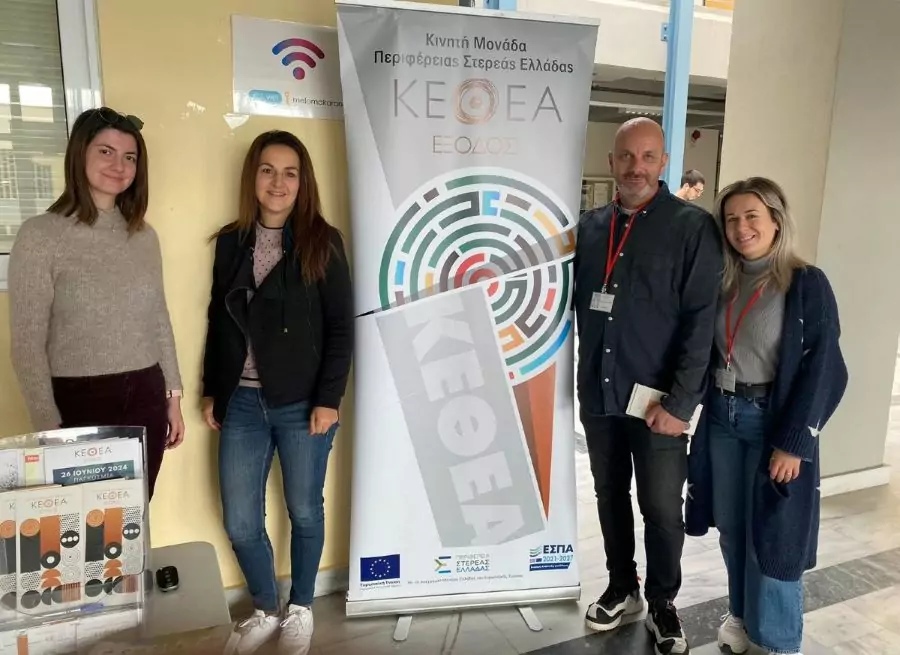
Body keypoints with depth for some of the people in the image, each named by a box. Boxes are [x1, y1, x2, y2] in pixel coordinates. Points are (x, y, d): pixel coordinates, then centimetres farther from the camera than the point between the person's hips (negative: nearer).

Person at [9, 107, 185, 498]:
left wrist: (173, 395, 11)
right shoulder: (40, 235, -8)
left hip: (145, 397, 4)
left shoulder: (143, 235, 7)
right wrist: (50, 426, -10)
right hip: (79, 402, -4)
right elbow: (27, 345, -9)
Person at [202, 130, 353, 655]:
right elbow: (218, 323, 10)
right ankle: (267, 609, 33)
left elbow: (342, 328, -6)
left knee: (305, 511, 11)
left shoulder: (322, 243, -5)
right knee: (240, 522, 8)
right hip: (242, 402, 3)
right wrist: (212, 391, 9)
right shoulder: (231, 242, 6)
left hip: (302, 404, -3)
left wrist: (329, 399, -11)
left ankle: (301, 609, 35)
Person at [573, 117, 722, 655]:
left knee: (662, 510, 8)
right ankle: (623, 588, 38)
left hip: (657, 399, -4)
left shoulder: (692, 226, -7)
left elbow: (701, 322, -11)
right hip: (599, 394, 4)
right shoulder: (591, 225, 7)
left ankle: (663, 603, 31)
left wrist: (680, 403, -15)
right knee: (611, 498, 17)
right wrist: (585, 376, 3)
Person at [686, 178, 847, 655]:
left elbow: (822, 370, -13)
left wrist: (793, 442, -16)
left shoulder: (806, 284, -10)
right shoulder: (723, 282, 5)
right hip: (722, 417, 5)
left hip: (773, 421, -5)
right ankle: (742, 614, 37)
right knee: (731, 528, 15)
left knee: (771, 534, 6)